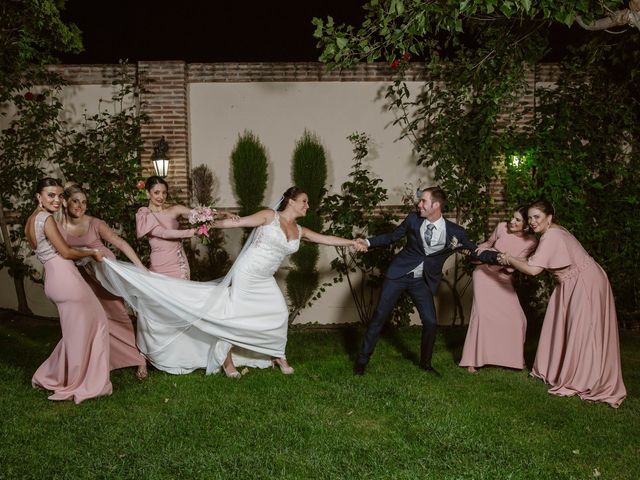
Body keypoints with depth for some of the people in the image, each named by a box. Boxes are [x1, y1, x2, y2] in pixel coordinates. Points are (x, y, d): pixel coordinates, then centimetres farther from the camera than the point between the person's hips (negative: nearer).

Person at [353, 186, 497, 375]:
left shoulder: (455, 232, -10)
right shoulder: (413, 219, -6)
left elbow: (476, 252, -2)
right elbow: (391, 236, 6)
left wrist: (498, 256, -16)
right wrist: (368, 242, -4)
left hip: (423, 281, 0)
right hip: (399, 274, 0)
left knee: (430, 322, -1)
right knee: (380, 315, -1)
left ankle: (425, 363, 24)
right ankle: (362, 359, 12)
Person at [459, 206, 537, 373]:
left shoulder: (531, 242, -13)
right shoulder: (502, 227, -13)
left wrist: (492, 252, -28)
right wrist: (475, 250, -9)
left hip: (503, 279, 2)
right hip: (484, 273, -2)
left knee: (517, 319, -2)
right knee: (482, 313, -16)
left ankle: (511, 357, 22)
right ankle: (472, 360, -7)